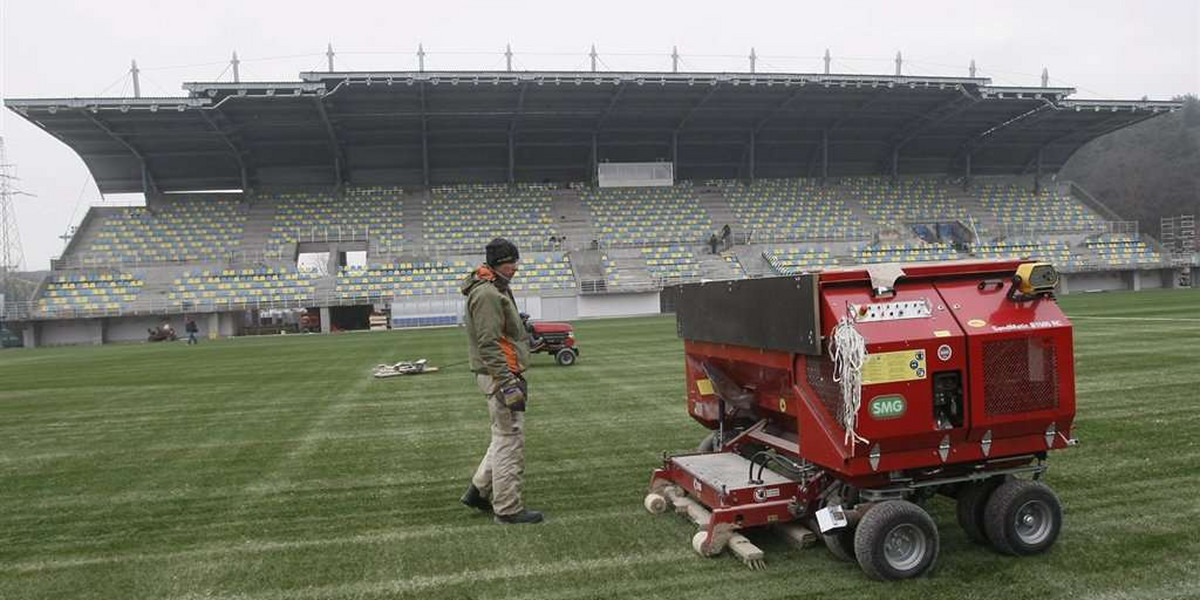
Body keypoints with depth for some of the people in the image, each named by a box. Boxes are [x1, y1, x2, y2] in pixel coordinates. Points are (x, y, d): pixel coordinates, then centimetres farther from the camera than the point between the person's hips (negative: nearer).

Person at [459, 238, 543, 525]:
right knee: (509, 440, -4)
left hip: (505, 373, 11)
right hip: (499, 375, -11)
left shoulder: (497, 290, 18)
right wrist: (508, 384, -25)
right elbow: (489, 345, -23)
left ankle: (479, 491, 27)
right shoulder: (487, 294, -17)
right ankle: (508, 509, 4)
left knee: (504, 437, 18)